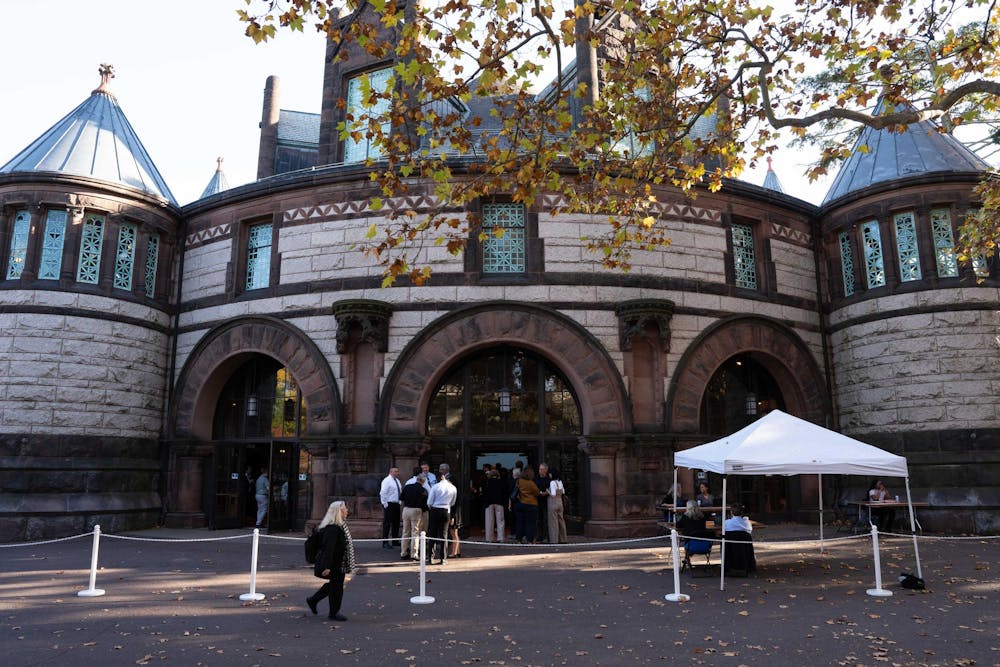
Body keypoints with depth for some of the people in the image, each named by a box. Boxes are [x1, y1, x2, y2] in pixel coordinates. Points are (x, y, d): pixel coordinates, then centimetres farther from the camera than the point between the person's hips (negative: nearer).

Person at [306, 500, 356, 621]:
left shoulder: (341, 525, 7)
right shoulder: (332, 529, -26)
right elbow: (328, 548, -28)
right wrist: (327, 566, -29)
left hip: (339, 563, 10)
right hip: (333, 565, -10)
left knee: (334, 583, 21)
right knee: (336, 586, 3)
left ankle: (313, 600, 36)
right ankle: (334, 613, 20)